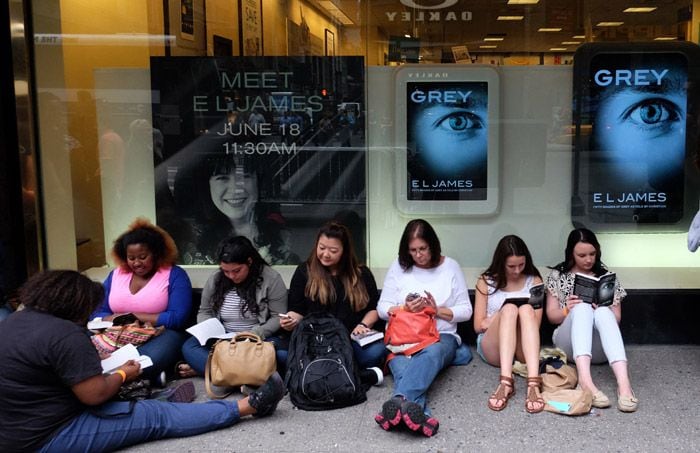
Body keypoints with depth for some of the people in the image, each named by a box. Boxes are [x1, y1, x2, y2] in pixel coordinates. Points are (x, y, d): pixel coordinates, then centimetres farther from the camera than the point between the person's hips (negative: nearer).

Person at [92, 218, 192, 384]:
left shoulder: (175, 275, 2)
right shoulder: (115, 275, 17)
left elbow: (177, 318, -9)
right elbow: (98, 312, 14)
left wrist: (135, 317, -9)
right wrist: (113, 320, -11)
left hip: (160, 335, -5)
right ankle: (150, 375, -24)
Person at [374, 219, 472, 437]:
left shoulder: (450, 266, 8)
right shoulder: (398, 267, 9)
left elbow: (465, 311, 8)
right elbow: (382, 308, 9)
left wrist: (438, 310, -10)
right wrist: (404, 308, -12)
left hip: (441, 336, -1)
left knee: (431, 353, -41)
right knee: (402, 366, -38)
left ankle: (398, 401, -66)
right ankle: (420, 415, -66)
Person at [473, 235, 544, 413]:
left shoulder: (534, 281, 11)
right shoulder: (486, 282, 8)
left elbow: (535, 323, 4)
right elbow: (479, 325, 4)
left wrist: (514, 317, -13)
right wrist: (503, 315, -6)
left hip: (523, 348, 1)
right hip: (493, 346, -1)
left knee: (526, 310, -30)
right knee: (509, 308, -31)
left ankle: (533, 383, -50)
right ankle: (505, 381, -51)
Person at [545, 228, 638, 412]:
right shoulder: (558, 276, 12)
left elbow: (616, 318, 9)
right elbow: (552, 315, 7)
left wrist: (602, 309, -15)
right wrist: (567, 311, -16)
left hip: (599, 348, 1)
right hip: (570, 344, -1)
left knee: (603, 312, -33)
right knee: (582, 308, -33)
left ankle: (624, 383, -54)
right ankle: (585, 379, -56)